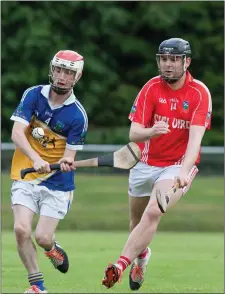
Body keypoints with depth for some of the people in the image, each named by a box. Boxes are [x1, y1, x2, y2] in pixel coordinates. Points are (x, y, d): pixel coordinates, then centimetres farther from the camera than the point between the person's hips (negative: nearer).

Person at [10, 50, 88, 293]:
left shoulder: (77, 116, -10)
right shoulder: (33, 95, -5)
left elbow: (69, 155, -9)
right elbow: (17, 133, -15)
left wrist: (67, 162, -34)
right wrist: (35, 158, -31)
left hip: (57, 182, -1)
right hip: (25, 176, 1)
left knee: (42, 237, -8)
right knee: (21, 229, -16)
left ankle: (52, 247, 31)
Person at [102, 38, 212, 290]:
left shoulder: (200, 93, -13)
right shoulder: (151, 88, -8)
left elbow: (195, 137, -23)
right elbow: (134, 134, -15)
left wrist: (184, 171, -38)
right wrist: (151, 132, -39)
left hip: (178, 165, -3)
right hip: (146, 163, 3)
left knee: (153, 213, -25)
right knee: (137, 220, 15)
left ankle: (121, 265, -26)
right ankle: (141, 255, 46)